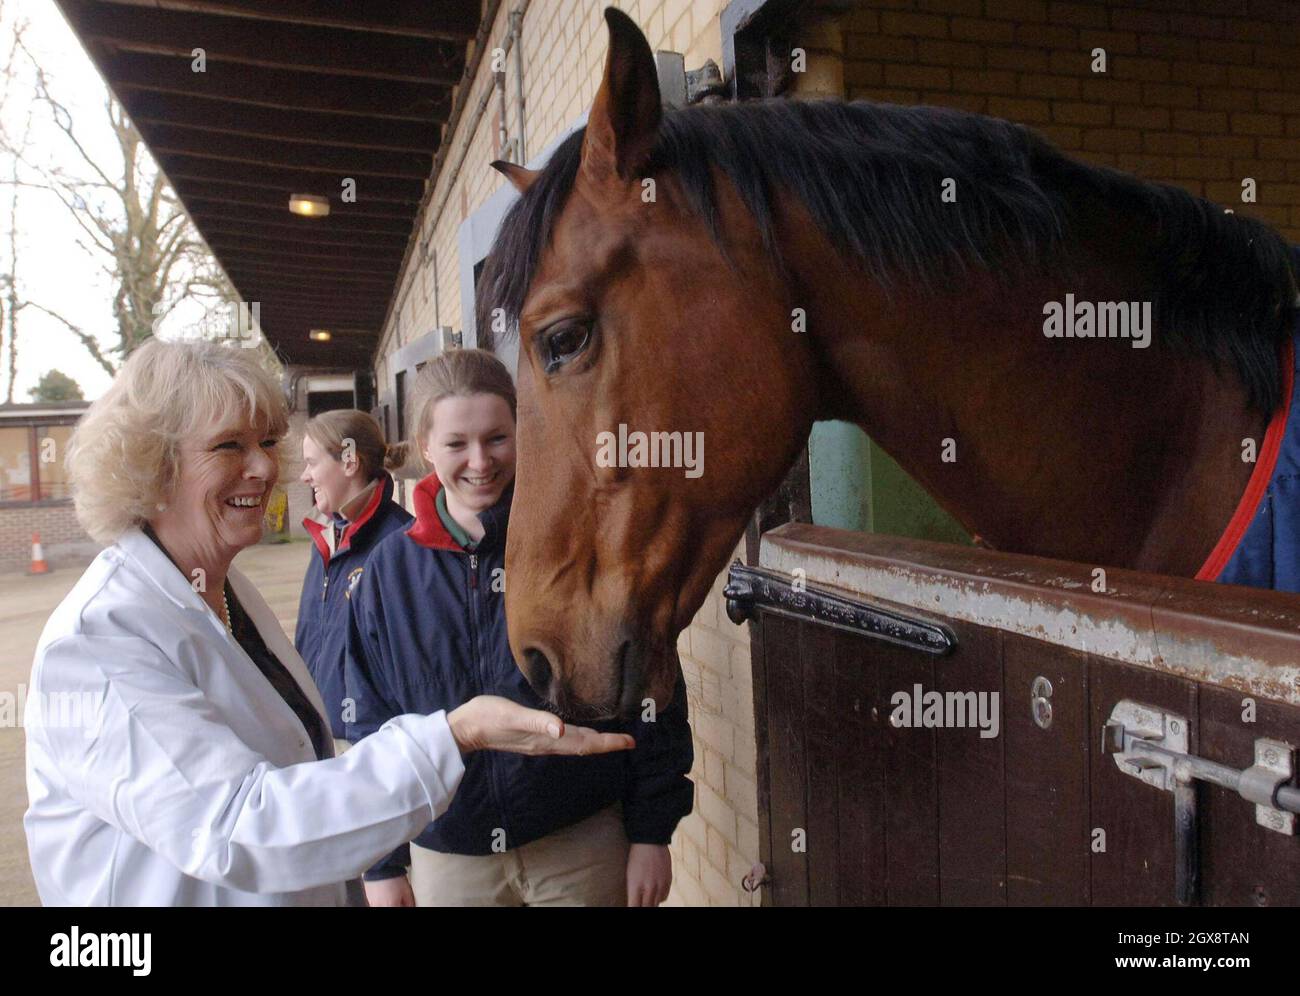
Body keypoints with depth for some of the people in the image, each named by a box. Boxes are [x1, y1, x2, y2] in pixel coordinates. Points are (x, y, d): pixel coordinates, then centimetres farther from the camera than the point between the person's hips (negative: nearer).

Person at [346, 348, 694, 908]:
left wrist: (652, 832, -4)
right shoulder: (391, 569, -1)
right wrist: (382, 865, 7)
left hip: (585, 846, -2)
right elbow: (371, 719, 6)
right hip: (446, 859, 2)